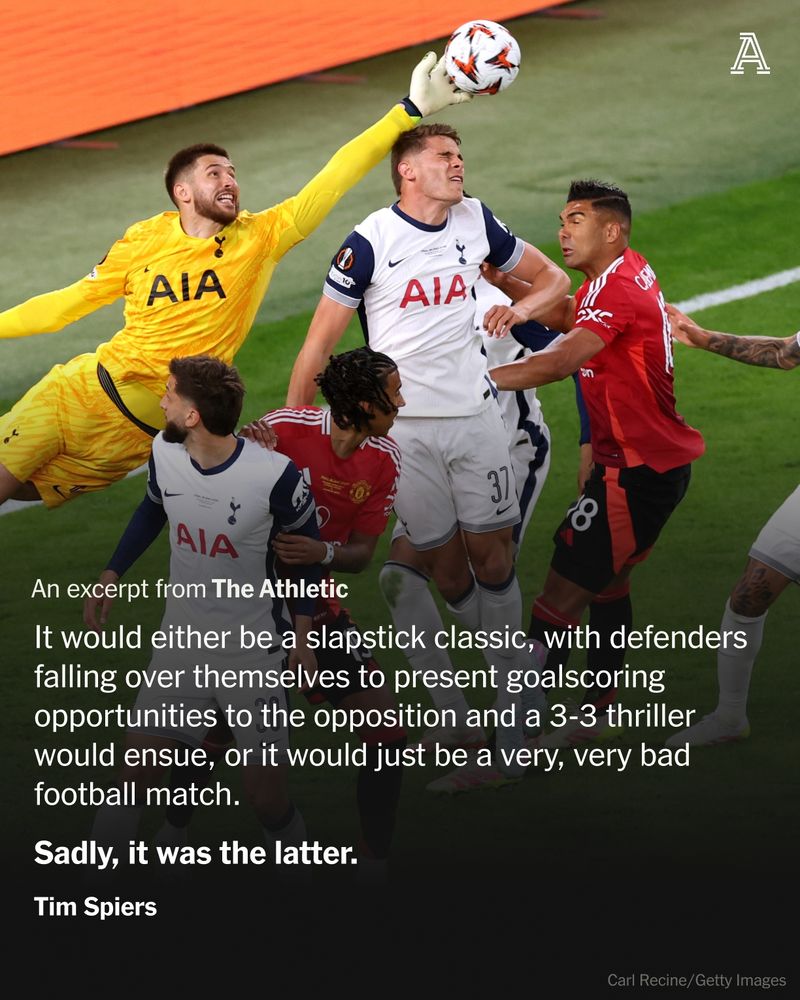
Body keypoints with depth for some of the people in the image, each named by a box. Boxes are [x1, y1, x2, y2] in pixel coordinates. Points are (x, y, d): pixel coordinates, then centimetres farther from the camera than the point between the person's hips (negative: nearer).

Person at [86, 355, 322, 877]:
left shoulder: (276, 476, -23)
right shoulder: (164, 452, -8)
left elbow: (306, 545, -5)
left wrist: (302, 629, -4)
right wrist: (112, 575, 15)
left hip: (256, 650, -4)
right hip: (181, 642, 4)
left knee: (267, 792, -3)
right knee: (137, 771, 0)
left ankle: (297, 868, 22)